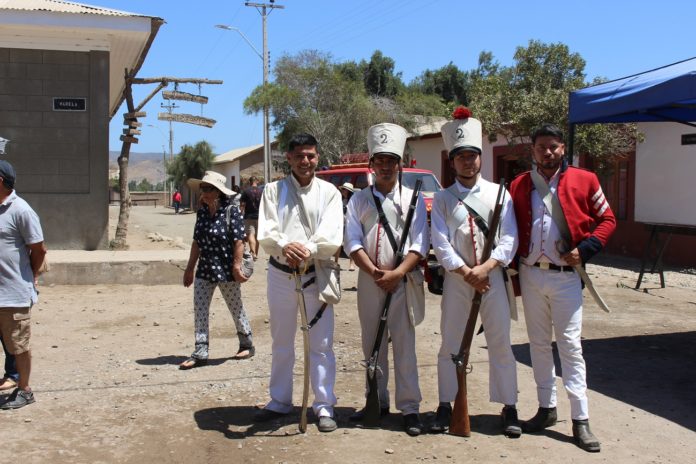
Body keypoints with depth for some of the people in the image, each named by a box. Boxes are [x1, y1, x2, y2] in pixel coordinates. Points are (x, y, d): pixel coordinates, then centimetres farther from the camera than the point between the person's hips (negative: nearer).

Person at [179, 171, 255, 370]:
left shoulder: (231, 211, -12)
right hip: (204, 270, 6)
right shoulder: (202, 212, 7)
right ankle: (200, 353, 7)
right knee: (199, 310, 1)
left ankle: (247, 345, 27)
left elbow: (239, 241, -15)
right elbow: (196, 242, 12)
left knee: (236, 308, 9)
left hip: (226, 270, -6)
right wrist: (190, 268, 13)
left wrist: (237, 267, -18)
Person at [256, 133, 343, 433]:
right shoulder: (274, 190, 6)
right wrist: (285, 246, -27)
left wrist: (308, 250, -27)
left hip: (317, 274, -2)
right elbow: (266, 232, -7)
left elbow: (332, 237, -9)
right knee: (281, 343, 13)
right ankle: (280, 402, 26)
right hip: (280, 274, 2)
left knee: (321, 344, -1)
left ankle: (324, 406, 8)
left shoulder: (328, 192, 3)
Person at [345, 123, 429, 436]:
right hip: (369, 280, 3)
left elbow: (420, 244, -3)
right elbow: (352, 241, 1)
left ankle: (409, 407, 6)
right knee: (372, 345, 11)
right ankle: (377, 401, 24)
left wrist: (397, 273, -15)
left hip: (403, 280, -3)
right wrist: (374, 272, -12)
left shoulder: (412, 198, 3)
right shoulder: (359, 200, 8)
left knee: (404, 346, -1)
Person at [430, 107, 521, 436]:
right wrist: (466, 272, -14)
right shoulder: (442, 199, 4)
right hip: (455, 277, 1)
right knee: (450, 344, 8)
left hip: (492, 276, 0)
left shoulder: (499, 194, 3)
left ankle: (509, 408, 17)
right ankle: (445, 406, 21)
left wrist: (486, 267, -16)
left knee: (500, 344, 5)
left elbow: (509, 238, -3)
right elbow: (439, 241, -5)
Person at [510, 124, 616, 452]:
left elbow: (607, 219, 3)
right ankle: (546, 408, 24)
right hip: (530, 275, 3)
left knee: (570, 345, -4)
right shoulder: (519, 186, 6)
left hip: (565, 276, -3)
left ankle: (580, 420, 2)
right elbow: (511, 229, 11)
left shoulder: (584, 180, -2)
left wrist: (585, 249, -11)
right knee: (539, 344, 11)